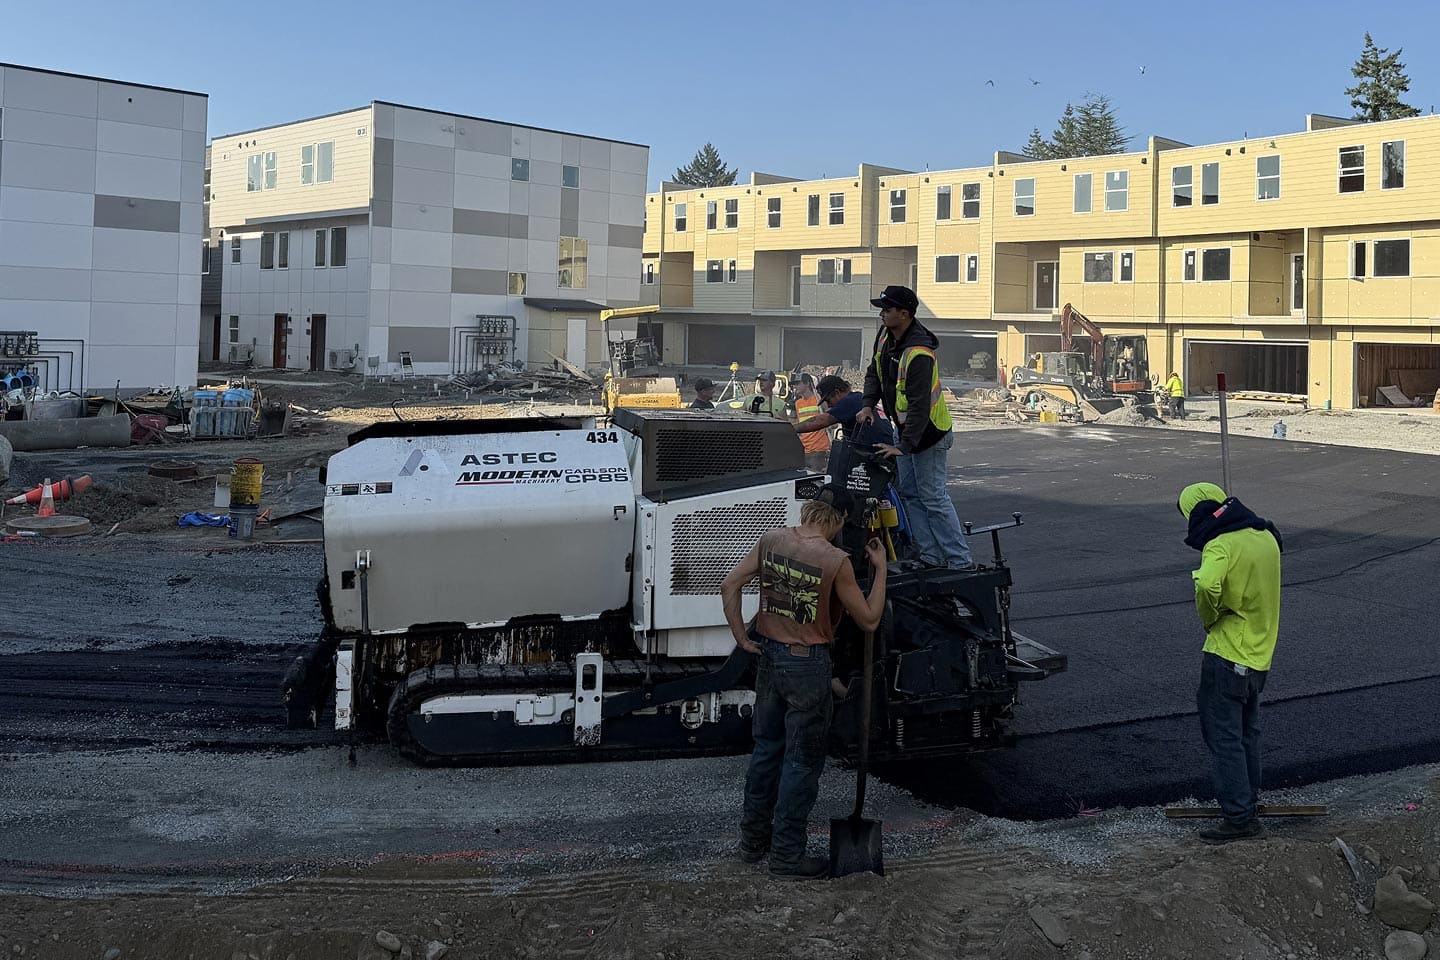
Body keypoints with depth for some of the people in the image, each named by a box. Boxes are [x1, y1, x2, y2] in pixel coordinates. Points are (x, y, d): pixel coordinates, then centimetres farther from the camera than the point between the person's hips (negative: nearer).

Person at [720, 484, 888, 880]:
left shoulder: (772, 540, -3)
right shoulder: (836, 561, -20)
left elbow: (729, 586, 1)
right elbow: (869, 620, -10)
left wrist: (742, 637, 6)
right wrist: (880, 568, -3)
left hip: (768, 655, 6)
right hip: (807, 665, -6)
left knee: (766, 748, 20)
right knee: (803, 760, 7)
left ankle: (753, 840, 32)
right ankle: (787, 855, 15)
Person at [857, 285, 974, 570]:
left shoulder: (918, 354, -29)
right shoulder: (885, 337, 1)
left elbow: (919, 406, -32)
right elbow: (874, 373, 16)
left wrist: (903, 446, -33)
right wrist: (868, 405, 0)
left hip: (927, 432, -10)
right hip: (906, 429, 10)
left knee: (933, 498, -8)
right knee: (909, 493, 12)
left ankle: (961, 562, -2)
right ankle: (932, 558, 17)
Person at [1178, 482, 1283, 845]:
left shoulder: (1221, 545, -18)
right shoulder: (1265, 537, 9)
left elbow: (1207, 586, -37)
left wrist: (1208, 619, -17)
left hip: (1226, 655, -9)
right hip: (1259, 655, 9)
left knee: (1224, 736, -2)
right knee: (1246, 732, 23)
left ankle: (1239, 817, 0)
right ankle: (1248, 797, 35)